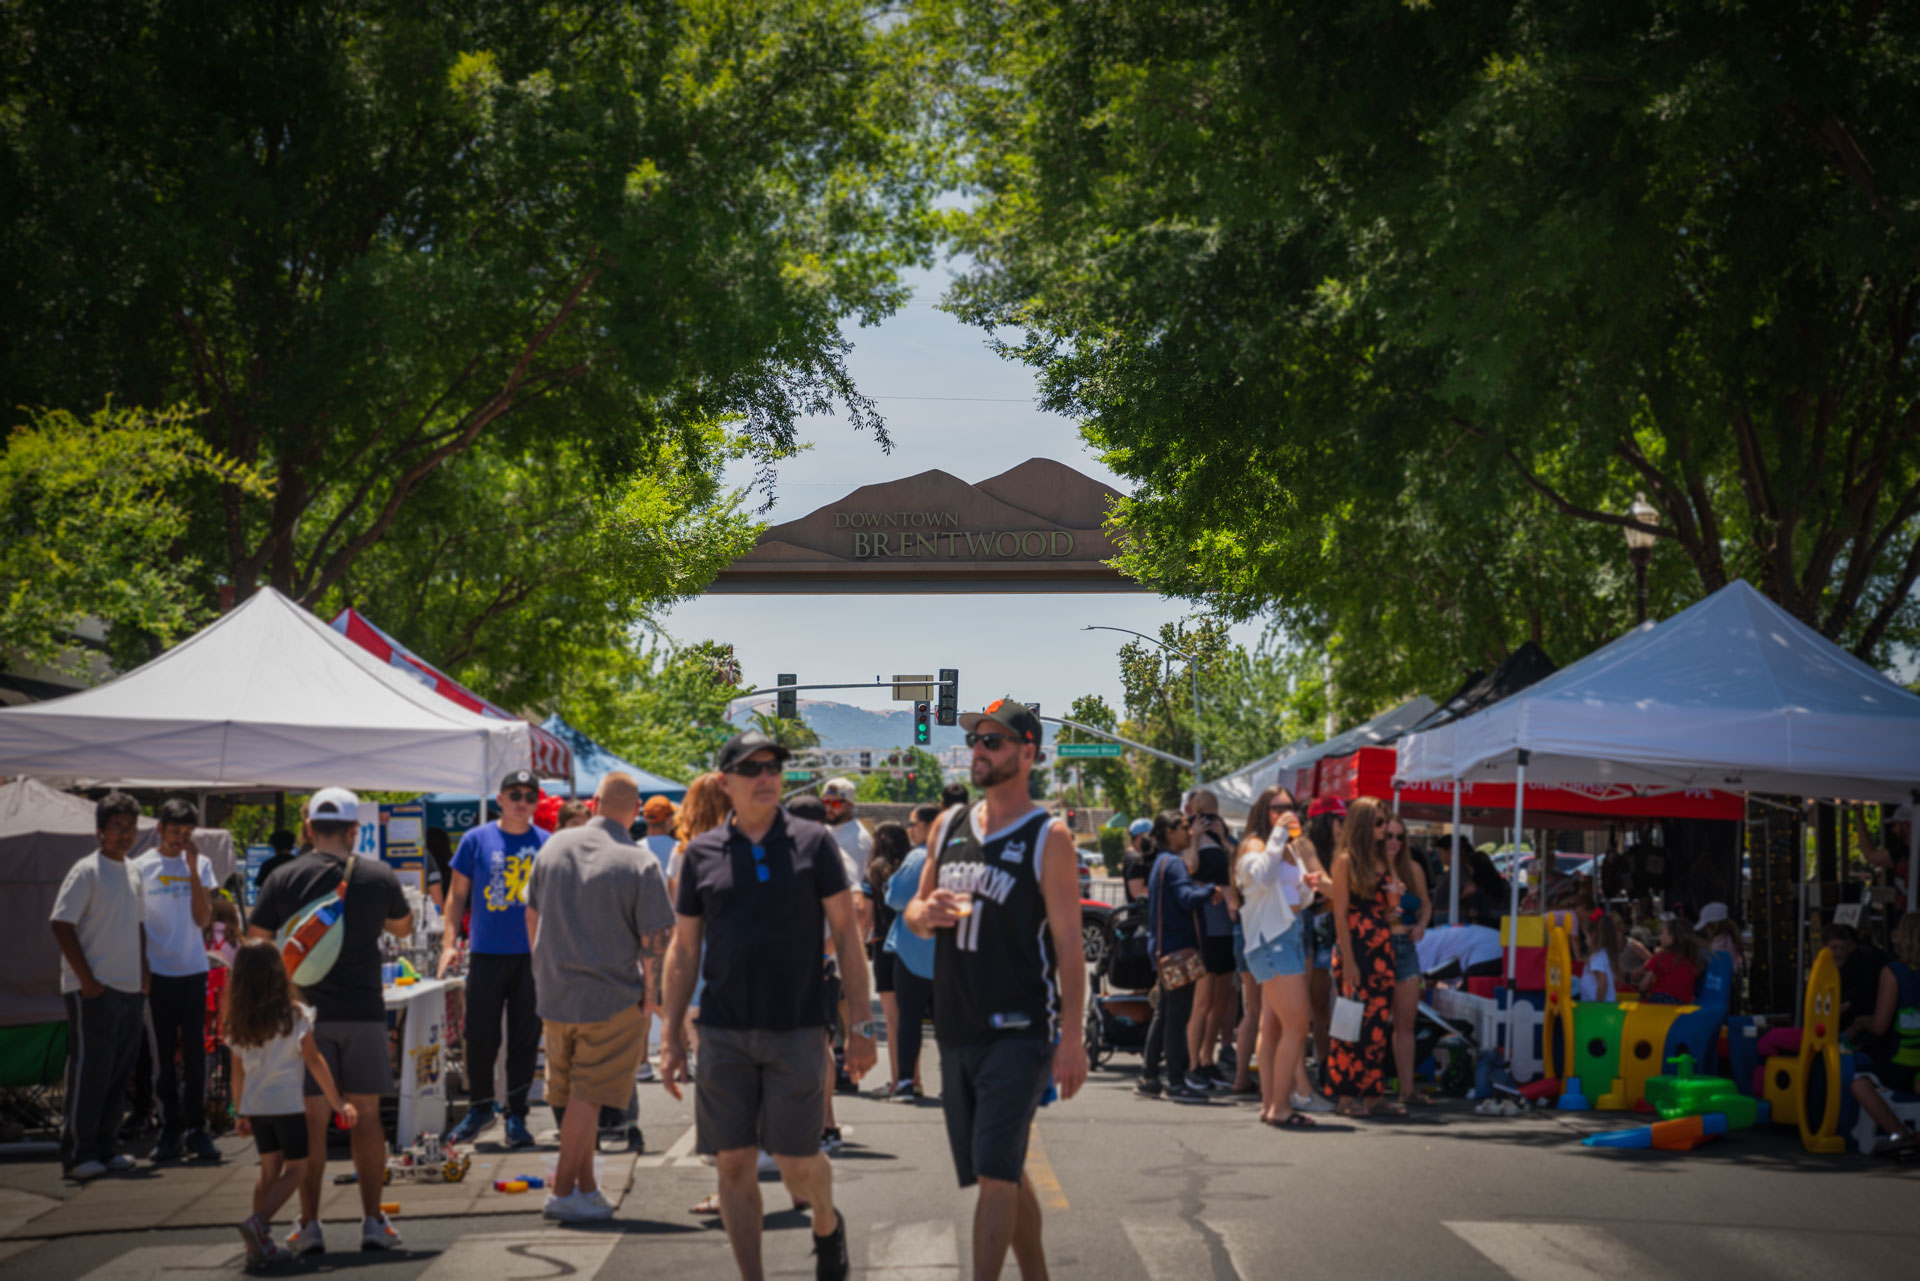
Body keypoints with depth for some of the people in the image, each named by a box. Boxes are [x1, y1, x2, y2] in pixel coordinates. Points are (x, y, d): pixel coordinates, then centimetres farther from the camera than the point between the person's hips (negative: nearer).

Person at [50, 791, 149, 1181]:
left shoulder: (133, 873, 13)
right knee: (89, 1072, -6)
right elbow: (61, 925, -13)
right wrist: (86, 979, -16)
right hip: (94, 991, -7)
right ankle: (76, 1153, 0)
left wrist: (144, 974, 11)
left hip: (130, 989, 7)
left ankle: (105, 1148, 18)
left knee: (119, 1074, 10)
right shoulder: (87, 871, -9)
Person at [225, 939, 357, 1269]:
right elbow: (314, 1061, -9)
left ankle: (260, 1244, 9)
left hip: (255, 1105, 5)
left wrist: (241, 1113, 19)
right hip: (287, 1103, -5)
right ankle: (258, 1222, -15)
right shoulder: (295, 1015, -10)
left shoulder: (238, 1023, 2)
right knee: (296, 1169, 5)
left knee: (270, 1169, 15)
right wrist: (338, 1103, -4)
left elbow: (238, 1071, 8)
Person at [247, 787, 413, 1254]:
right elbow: (403, 927, 18)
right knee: (366, 1115, 9)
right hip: (364, 1011, 1)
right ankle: (373, 1221, 10)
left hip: (306, 1011, 0)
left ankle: (309, 1225, 5)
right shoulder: (379, 876, 1)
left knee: (311, 1118, 4)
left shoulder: (283, 880, -3)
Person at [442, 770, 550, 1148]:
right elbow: (458, 894, 6)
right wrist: (449, 941, -2)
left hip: (533, 956, 1)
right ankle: (479, 1108, 18)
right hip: (486, 953, -1)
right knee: (480, 1035, 0)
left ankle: (517, 1117, 12)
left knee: (525, 1039, 4)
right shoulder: (477, 840, 2)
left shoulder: (547, 844, 5)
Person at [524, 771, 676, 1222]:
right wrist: (653, 998, 0)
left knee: (569, 1095, 15)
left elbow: (532, 917, 13)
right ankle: (563, 1192, 1)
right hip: (612, 997, -5)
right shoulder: (640, 866, -12)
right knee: (588, 1095, 1)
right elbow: (653, 943, -11)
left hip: (555, 995, 5)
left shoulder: (555, 847, 4)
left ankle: (586, 1187, 22)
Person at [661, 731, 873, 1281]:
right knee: (734, 1165, 1)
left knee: (796, 1161, -1)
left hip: (796, 1030, -2)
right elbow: (683, 951, 10)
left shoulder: (813, 843, 1)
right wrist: (672, 1039, 6)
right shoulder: (702, 854, 5)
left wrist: (861, 1025, -3)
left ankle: (827, 1225, 31)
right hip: (723, 1034, 2)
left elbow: (847, 935, 2)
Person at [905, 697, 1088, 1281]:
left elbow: (1069, 943, -9)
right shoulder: (949, 826, 11)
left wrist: (1072, 1039, -16)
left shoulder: (1048, 837, -7)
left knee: (995, 1172, -13)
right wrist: (926, 912, -8)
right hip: (956, 1030, 6)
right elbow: (914, 916, 18)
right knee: (1004, 1173, 15)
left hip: (1020, 1032, -6)